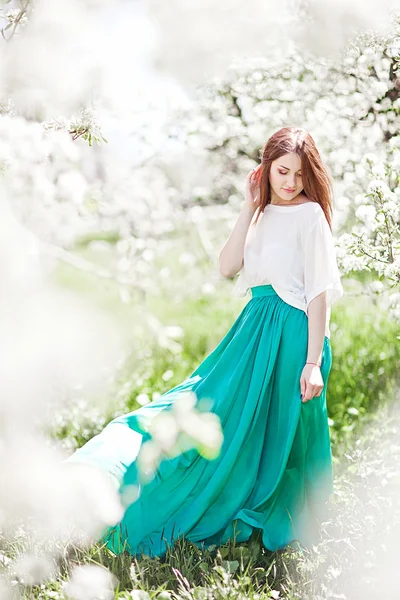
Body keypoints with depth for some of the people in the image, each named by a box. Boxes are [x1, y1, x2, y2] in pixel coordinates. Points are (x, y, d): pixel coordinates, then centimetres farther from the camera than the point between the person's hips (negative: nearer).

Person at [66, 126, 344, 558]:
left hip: (291, 333, -8)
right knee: (233, 424, 14)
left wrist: (313, 362, -19)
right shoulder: (263, 213, 13)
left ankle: (281, 527, 18)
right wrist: (250, 206, -3)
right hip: (256, 327, 8)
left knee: (275, 435, 0)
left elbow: (320, 292, -13)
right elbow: (227, 266, 1)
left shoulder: (310, 215, -8)